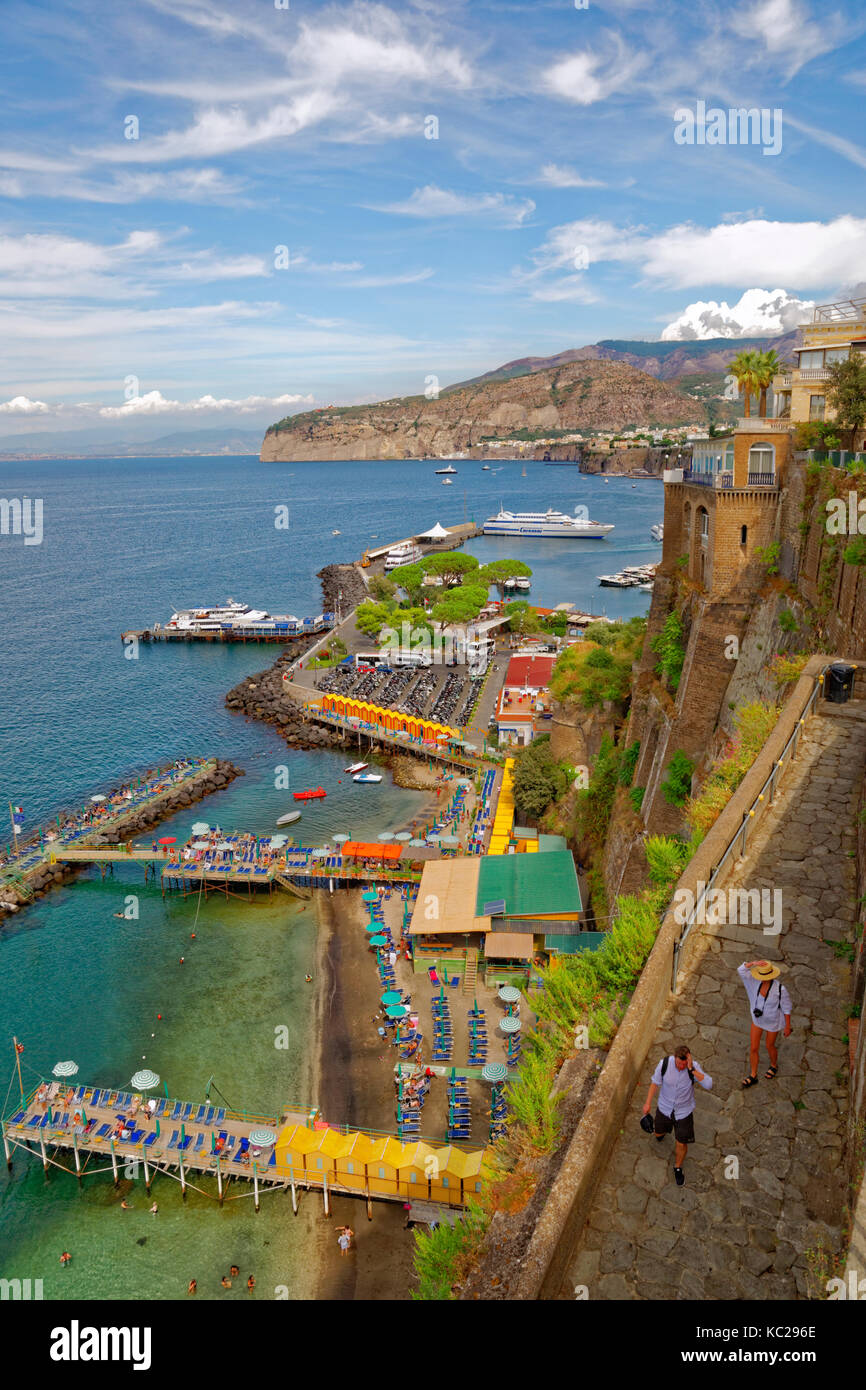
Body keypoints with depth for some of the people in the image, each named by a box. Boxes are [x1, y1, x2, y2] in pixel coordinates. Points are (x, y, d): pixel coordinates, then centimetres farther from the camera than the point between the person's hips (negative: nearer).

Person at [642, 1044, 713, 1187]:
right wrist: (648, 1103, -6)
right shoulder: (664, 1063, -24)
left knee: (682, 1143, 8)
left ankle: (678, 1168, 38)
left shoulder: (694, 1067, -26)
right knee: (658, 1134, 23)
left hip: (684, 1111, -2)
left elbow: (709, 1085, -39)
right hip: (665, 1108, 2)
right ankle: (663, 1131, 62)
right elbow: (655, 1082, -7)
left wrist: (692, 1069, -44)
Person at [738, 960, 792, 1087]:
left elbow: (786, 1007, -18)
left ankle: (774, 1065, 55)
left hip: (773, 1021, -4)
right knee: (753, 1048, 10)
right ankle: (753, 1076, 31)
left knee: (769, 1046, 21)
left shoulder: (780, 989, -33)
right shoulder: (756, 981, -22)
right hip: (757, 1019, 4)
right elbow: (741, 970, -32)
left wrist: (788, 1026, -8)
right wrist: (754, 963, -49)